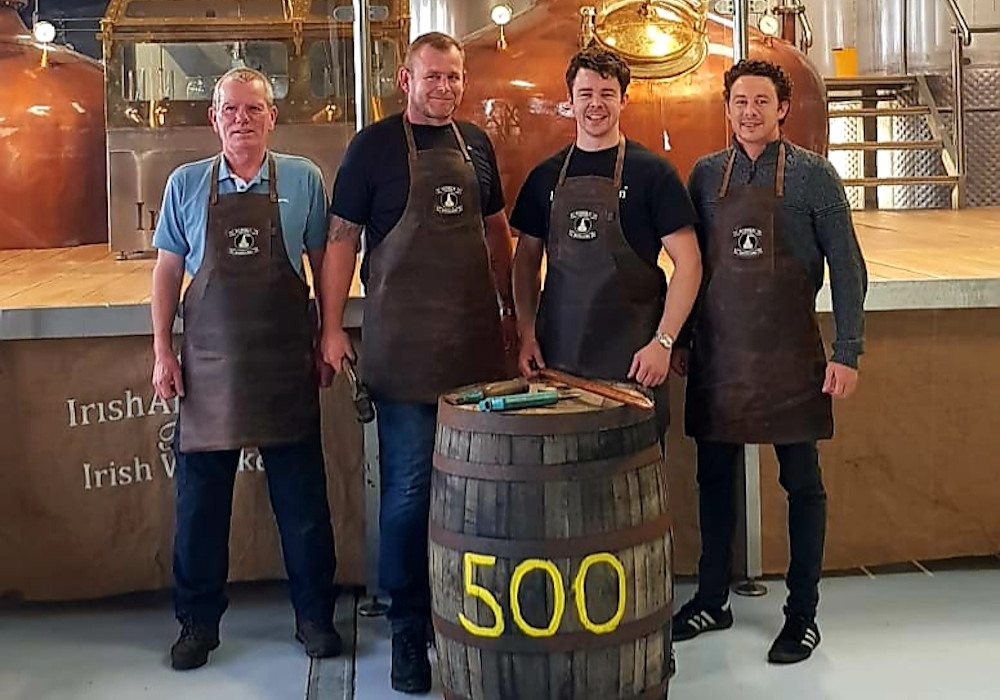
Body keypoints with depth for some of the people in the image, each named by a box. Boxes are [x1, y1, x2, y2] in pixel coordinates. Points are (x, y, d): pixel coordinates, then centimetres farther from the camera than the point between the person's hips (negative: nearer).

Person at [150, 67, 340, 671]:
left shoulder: (303, 179, 2)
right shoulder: (186, 184, 4)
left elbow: (323, 263, 7)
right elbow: (168, 270, 7)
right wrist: (162, 352, 2)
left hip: (287, 365, -1)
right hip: (209, 365, 1)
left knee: (303, 499, 7)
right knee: (201, 499, 7)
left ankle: (315, 616, 22)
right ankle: (198, 622, 23)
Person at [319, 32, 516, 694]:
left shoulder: (476, 144, 12)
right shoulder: (375, 145, -2)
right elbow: (343, 239, -2)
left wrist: (509, 308, 17)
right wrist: (331, 326, -7)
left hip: (476, 341, 5)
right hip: (403, 344, -4)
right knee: (409, 488, 0)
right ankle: (409, 629, 13)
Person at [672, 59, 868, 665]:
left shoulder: (813, 175, -3)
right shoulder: (706, 175, 7)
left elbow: (847, 268, -4)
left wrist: (848, 352, -10)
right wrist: (679, 339, 10)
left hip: (789, 353, -3)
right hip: (717, 352, 4)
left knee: (801, 482, 6)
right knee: (715, 477, 11)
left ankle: (803, 614, 17)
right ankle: (712, 601, 26)